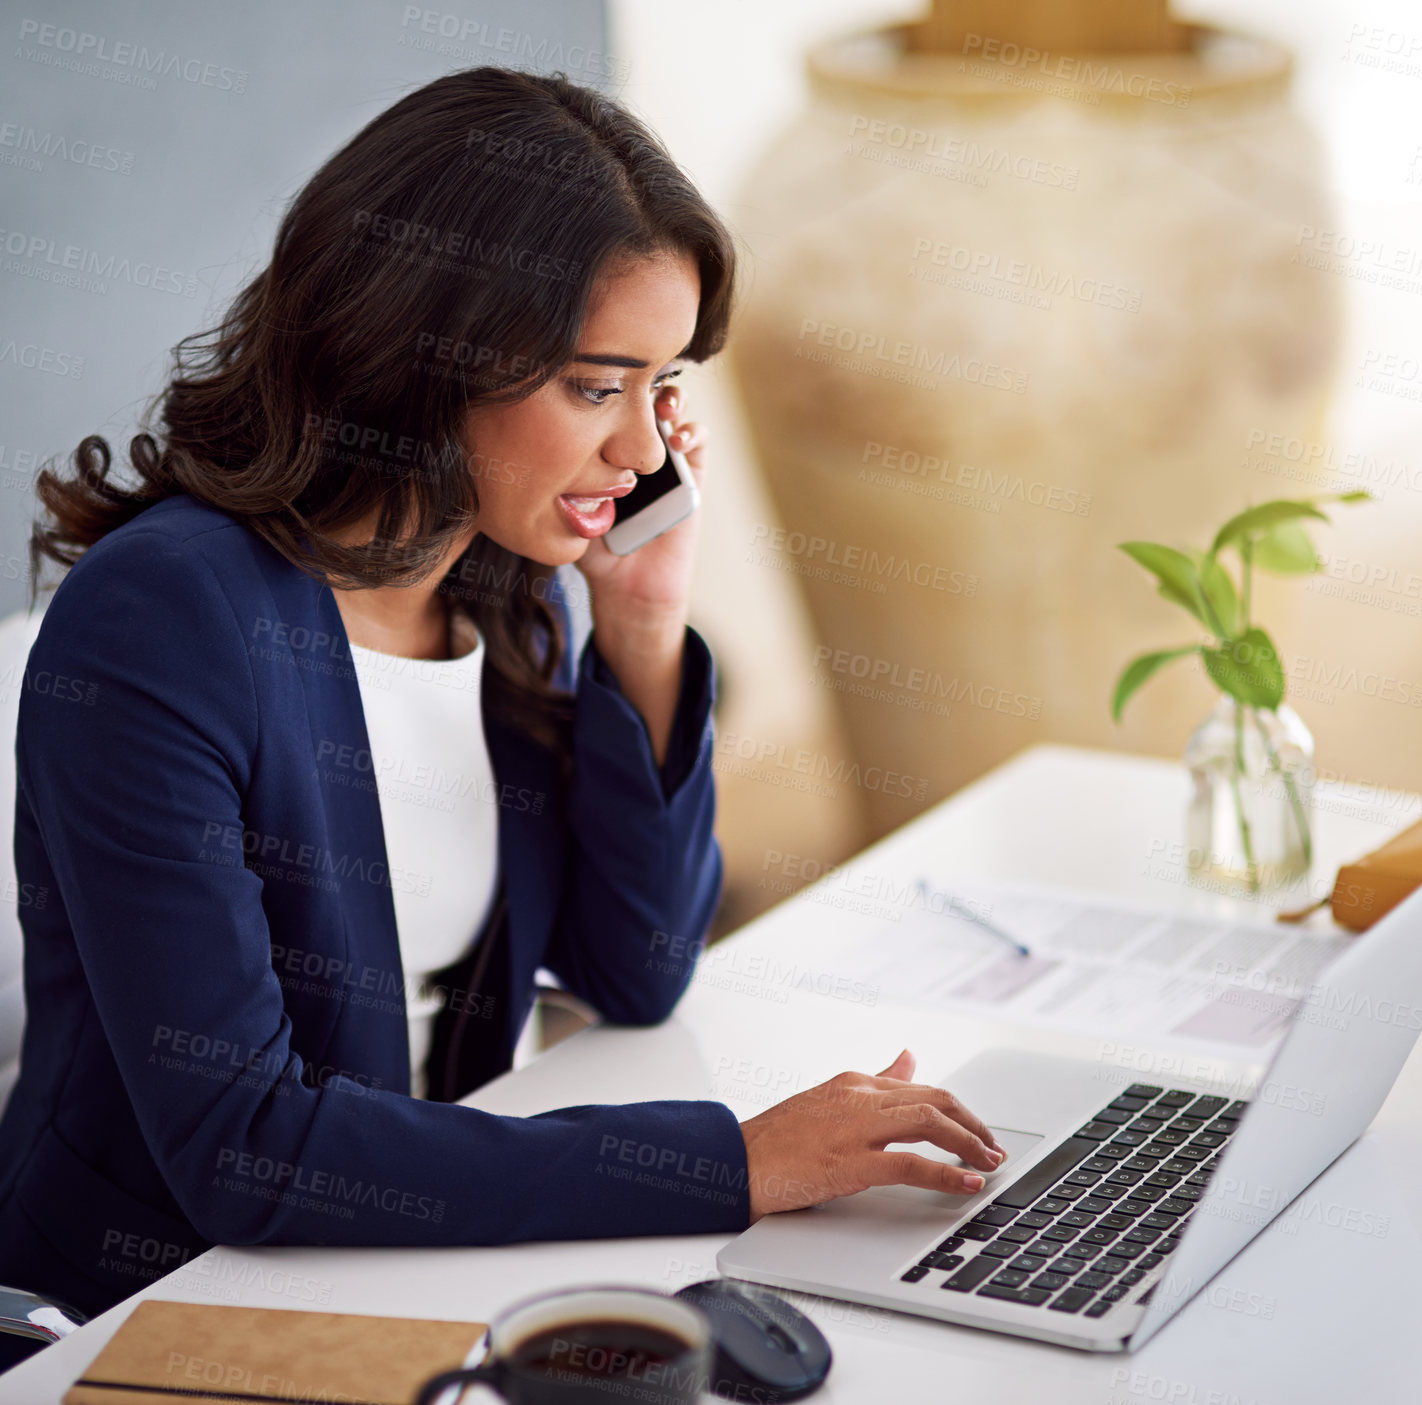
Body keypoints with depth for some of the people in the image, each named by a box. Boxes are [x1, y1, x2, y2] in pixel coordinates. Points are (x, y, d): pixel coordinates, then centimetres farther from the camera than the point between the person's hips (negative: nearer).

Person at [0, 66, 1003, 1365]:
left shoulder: (512, 593, 2)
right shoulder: (160, 620, -20)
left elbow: (635, 976, 9)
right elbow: (239, 1147, -26)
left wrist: (644, 628, -4)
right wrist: (730, 1167, -25)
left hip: (422, 1283, 7)